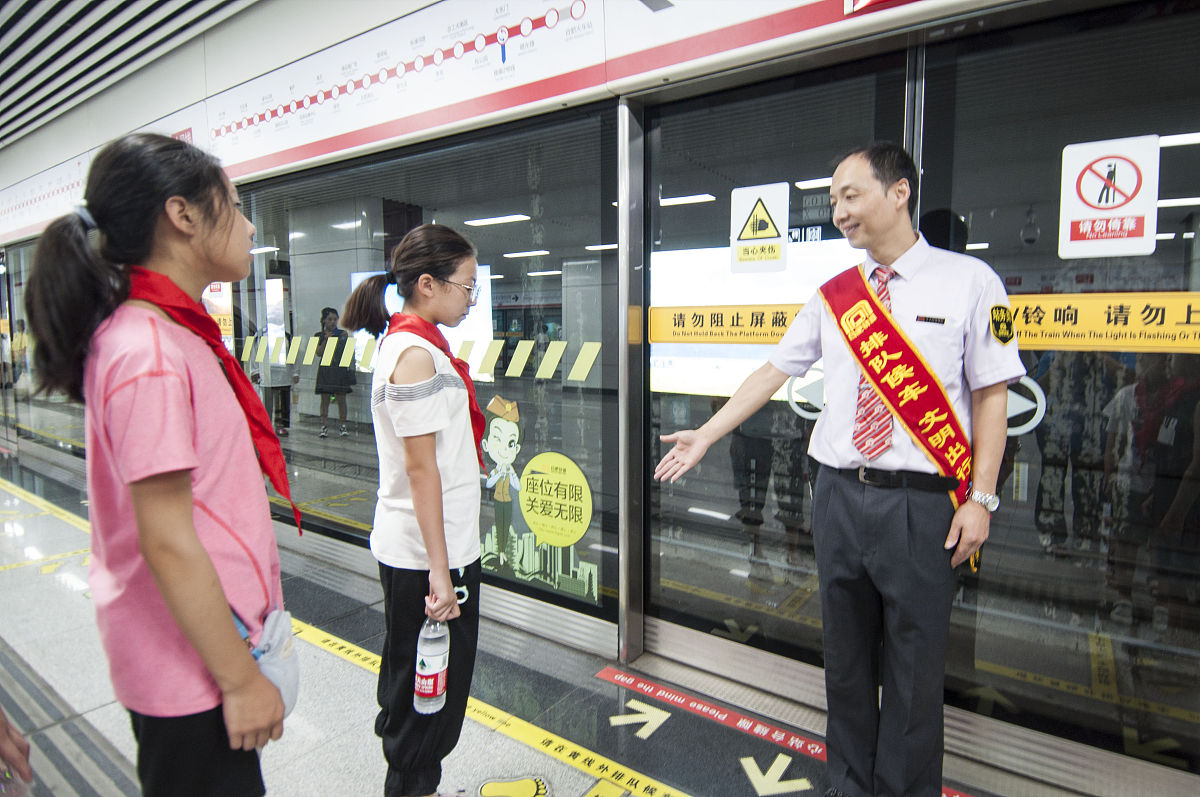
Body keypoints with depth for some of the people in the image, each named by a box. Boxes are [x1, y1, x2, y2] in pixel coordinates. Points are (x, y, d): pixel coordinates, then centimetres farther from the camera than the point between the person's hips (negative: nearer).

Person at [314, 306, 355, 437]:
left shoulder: (343, 334, 5)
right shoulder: (319, 336, 8)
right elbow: (319, 353, -3)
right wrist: (326, 339, -11)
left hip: (340, 369, -1)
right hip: (325, 370, 1)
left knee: (341, 399, 0)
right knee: (325, 399, 2)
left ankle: (342, 426, 9)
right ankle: (324, 426, 8)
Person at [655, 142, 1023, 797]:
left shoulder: (970, 281, -3)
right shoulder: (833, 296, 8)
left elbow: (991, 395, -3)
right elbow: (773, 372, 10)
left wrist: (981, 498, -8)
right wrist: (704, 436, 8)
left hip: (921, 503, -3)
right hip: (839, 496, 4)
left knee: (914, 667, 9)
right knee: (846, 658, 17)